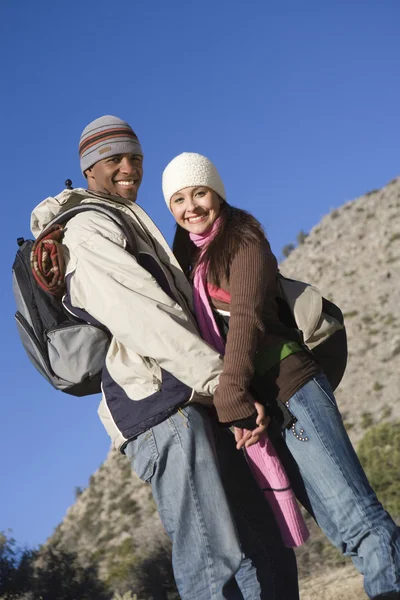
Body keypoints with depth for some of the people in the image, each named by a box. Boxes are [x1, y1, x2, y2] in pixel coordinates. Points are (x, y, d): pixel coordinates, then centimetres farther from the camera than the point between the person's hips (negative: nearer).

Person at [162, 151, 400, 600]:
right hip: (250, 405, 6)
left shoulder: (243, 239, 1)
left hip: (287, 387, -6)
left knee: (354, 516, -14)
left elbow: (246, 317, -12)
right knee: (340, 527, 3)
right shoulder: (186, 258, 21)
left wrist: (231, 396, -22)